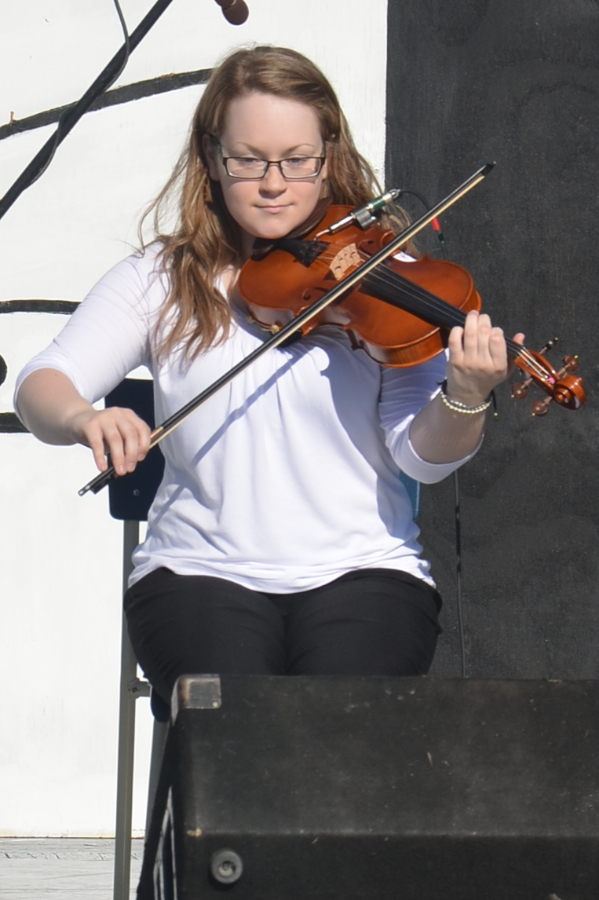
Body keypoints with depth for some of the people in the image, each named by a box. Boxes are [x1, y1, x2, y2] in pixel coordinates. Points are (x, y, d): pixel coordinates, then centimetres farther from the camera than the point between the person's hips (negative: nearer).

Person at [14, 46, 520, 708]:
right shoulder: (163, 280, 7)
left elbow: (421, 456, -5)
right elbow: (41, 384, -3)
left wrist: (467, 398, -28)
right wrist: (83, 418, -27)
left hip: (362, 572, 0)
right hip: (200, 573, 0)